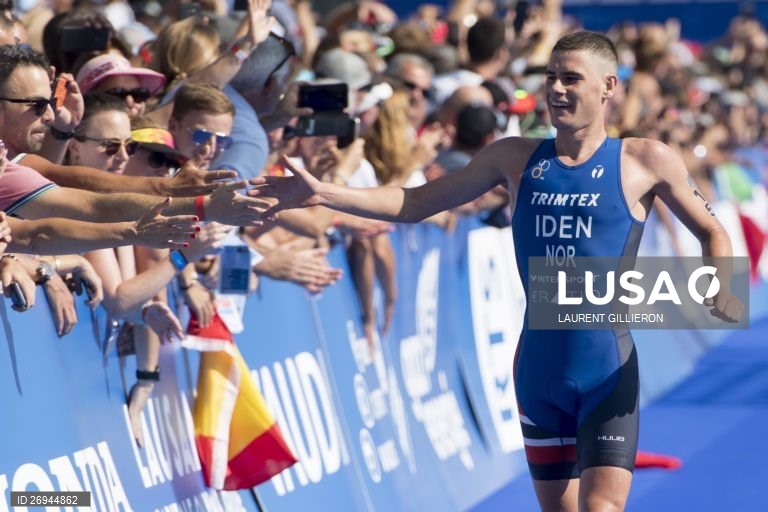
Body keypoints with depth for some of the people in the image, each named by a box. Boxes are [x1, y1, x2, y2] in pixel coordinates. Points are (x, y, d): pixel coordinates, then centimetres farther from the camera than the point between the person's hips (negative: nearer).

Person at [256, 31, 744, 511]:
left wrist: (721, 288, -14)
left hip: (607, 370, -4)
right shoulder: (516, 157, 6)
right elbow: (417, 204, 10)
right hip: (539, 367, 4)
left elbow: (712, 231, 8)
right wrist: (323, 194, -1)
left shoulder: (645, 160, -3)